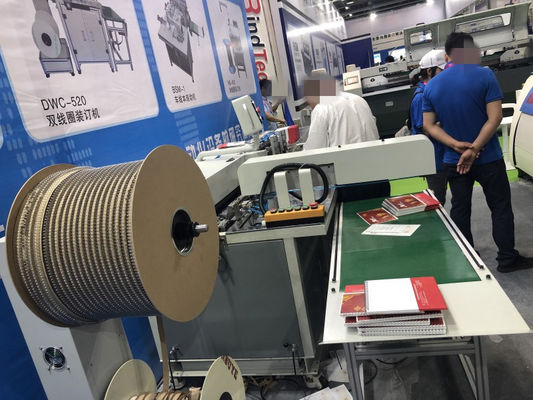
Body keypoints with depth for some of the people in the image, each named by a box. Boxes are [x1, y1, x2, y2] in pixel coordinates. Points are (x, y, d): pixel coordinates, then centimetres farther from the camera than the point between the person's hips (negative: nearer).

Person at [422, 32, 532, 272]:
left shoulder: (431, 86, -1)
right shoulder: (485, 75, -11)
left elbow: (429, 125, -3)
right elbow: (495, 118, -18)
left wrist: (457, 145, -11)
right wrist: (474, 149, -18)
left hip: (453, 160, 4)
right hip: (488, 157, -3)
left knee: (460, 209, 13)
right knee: (500, 207, 10)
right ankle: (507, 259, 18)